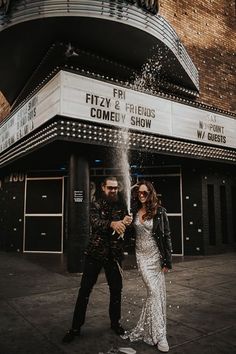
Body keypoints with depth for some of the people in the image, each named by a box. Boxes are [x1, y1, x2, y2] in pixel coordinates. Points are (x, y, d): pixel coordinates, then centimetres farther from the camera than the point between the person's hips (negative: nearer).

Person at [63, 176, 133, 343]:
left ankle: (115, 322, 33)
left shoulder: (122, 206, 3)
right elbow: (95, 222, -19)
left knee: (116, 289, 11)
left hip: (114, 254, 2)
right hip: (95, 252, -1)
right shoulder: (96, 205, -1)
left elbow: (126, 229, -3)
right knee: (84, 290, 1)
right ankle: (76, 327, 17)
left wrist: (126, 223, -27)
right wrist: (112, 224, -38)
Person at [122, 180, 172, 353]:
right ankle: (159, 335, 10)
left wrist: (167, 260, -6)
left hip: (156, 255, 0)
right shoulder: (134, 211, 0)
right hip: (142, 255, 1)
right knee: (154, 292, -2)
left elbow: (166, 236, -5)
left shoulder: (159, 211, -6)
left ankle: (144, 329, 20)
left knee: (157, 292, 3)